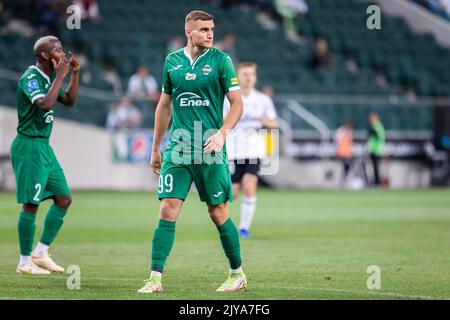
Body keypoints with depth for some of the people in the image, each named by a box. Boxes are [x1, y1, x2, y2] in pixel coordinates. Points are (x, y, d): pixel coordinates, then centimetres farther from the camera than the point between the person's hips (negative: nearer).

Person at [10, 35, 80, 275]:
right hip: (29, 146, -10)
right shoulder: (30, 77, -15)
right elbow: (46, 104, -30)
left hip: (44, 147, 10)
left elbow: (69, 101, 20)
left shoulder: (48, 77, 12)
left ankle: (41, 253, 16)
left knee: (64, 199, 8)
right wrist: (60, 76, -22)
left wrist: (75, 75, 8)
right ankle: (25, 262, 2)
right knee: (31, 204, -6)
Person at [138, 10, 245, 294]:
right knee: (168, 210, -6)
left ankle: (238, 273, 19)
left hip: (210, 149, -2)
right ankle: (155, 278, -6)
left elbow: (237, 103, -3)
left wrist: (222, 133, -19)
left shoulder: (220, 60, -2)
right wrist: (156, 148, 18)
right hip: (177, 148, 2)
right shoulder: (172, 61, 9)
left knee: (218, 212, 3)